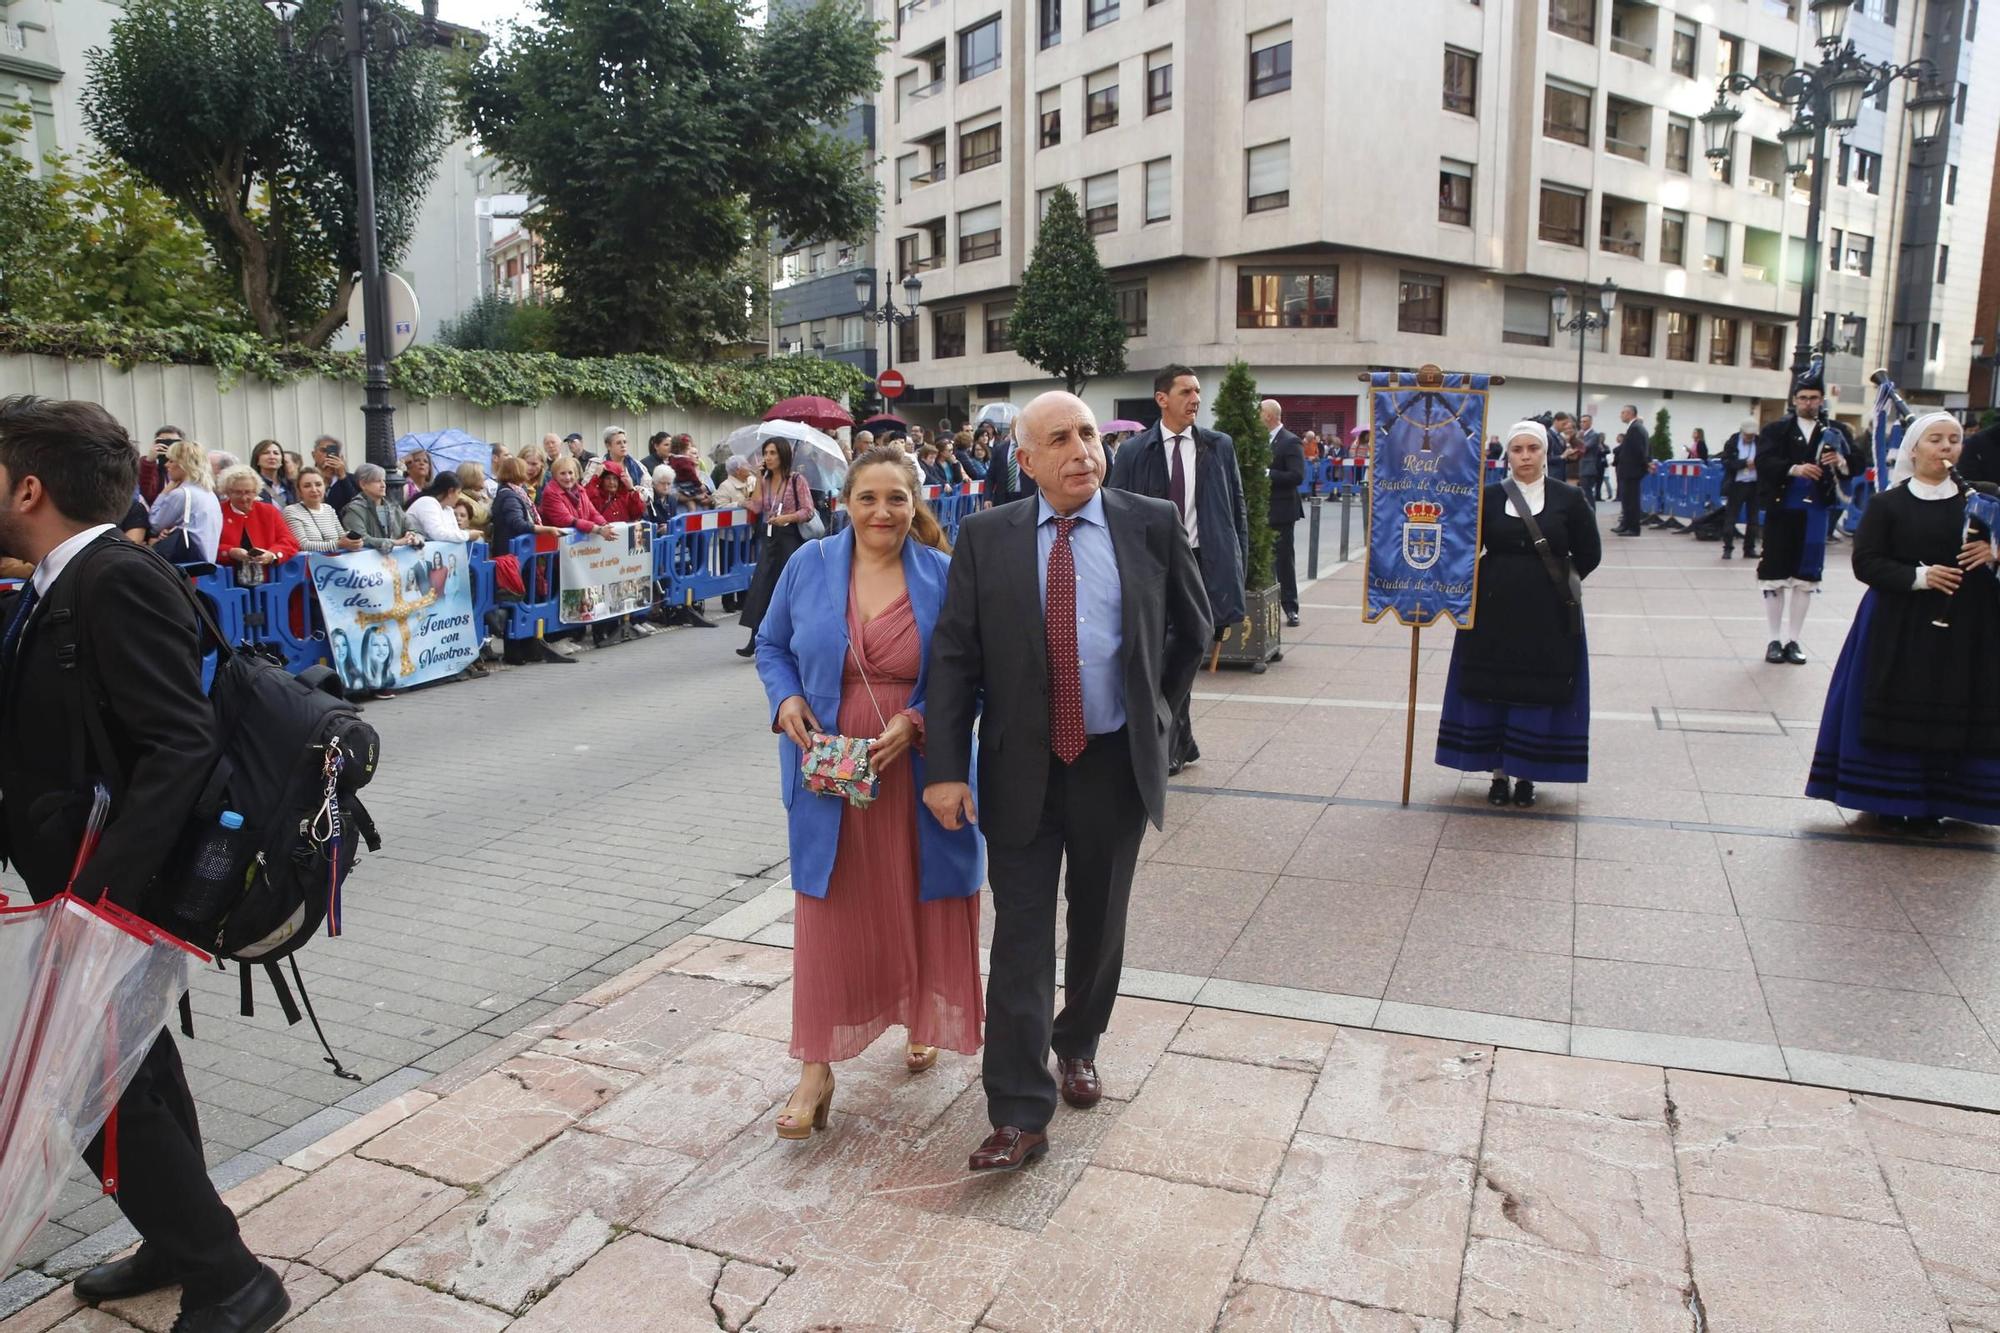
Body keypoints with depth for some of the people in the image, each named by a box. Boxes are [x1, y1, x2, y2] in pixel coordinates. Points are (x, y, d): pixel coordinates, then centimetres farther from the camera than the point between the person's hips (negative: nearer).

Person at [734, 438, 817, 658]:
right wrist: (758, 479, -1)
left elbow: (808, 511, -8)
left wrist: (786, 518, -22)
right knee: (760, 589, -3)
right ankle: (755, 642, -2)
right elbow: (756, 508, -2)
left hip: (790, 538, -5)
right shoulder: (765, 481, 11)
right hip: (770, 538, 5)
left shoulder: (796, 480, -4)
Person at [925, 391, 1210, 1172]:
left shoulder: (1152, 524, -2)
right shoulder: (985, 536, -3)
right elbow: (953, 656, -5)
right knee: (1021, 939, 0)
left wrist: (1158, 711, 10)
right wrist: (945, 768, -12)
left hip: (1115, 763, 1)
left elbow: (1193, 629, 12)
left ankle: (1077, 1045, 42)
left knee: (1098, 925, 17)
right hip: (1021, 767, -1)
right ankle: (1019, 1115, 8)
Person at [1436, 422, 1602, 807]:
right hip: (1493, 612, 1)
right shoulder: (1488, 497, 2)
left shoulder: (1568, 498, -1)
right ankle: (1498, 773, 17)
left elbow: (1589, 554, 5)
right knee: (1490, 690, 4)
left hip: (1547, 615, -1)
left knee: (1538, 693, 4)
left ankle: (1525, 775, 17)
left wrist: (1554, 583, 2)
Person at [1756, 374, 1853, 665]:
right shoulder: (1776, 429, 3)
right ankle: (1775, 639, 12)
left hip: (1815, 512, 2)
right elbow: (1763, 462, -13)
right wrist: (1794, 469, -27)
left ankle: (1793, 639, 14)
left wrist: (1841, 463, -22)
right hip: (1781, 510, -2)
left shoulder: (1833, 433, 9)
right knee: (1775, 575, 2)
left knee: (1806, 577, 5)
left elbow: (1853, 469, 0)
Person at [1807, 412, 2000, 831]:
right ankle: (1889, 800, 12)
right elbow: (1865, 562, -5)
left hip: (1965, 627, 2)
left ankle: (1930, 804, 15)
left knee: (1951, 714, 3)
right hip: (1899, 628, -2)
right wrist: (1917, 576, -18)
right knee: (1896, 712, -1)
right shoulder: (1887, 504, 0)